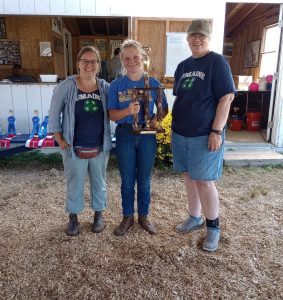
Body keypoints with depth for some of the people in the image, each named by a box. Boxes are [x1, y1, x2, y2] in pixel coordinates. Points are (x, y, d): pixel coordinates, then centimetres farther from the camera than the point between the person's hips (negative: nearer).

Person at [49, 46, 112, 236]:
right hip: (74, 148, -2)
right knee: (75, 184, 12)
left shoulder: (105, 87, -2)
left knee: (99, 183, 16)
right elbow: (54, 115, -2)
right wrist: (60, 140, -5)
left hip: (100, 148, 2)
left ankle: (99, 214, 38)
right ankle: (73, 217, 34)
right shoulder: (66, 87, -8)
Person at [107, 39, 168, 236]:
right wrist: (128, 111, -25)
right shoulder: (116, 85, -1)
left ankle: (143, 216, 29)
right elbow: (112, 115, -5)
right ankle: (128, 217, 28)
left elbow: (164, 109, 8)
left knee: (144, 181, 11)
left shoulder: (153, 83, 0)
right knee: (127, 181, 10)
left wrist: (157, 118, -13)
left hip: (147, 136, 0)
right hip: (125, 135, 0)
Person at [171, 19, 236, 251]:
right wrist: (175, 124, 14)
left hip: (205, 135, -6)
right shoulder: (183, 66, 12)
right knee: (189, 177, 13)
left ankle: (213, 227, 17)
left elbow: (226, 97, -13)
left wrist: (216, 131, -18)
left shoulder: (217, 62, -6)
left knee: (204, 181, -3)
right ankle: (195, 218, 31)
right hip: (181, 133, 6)